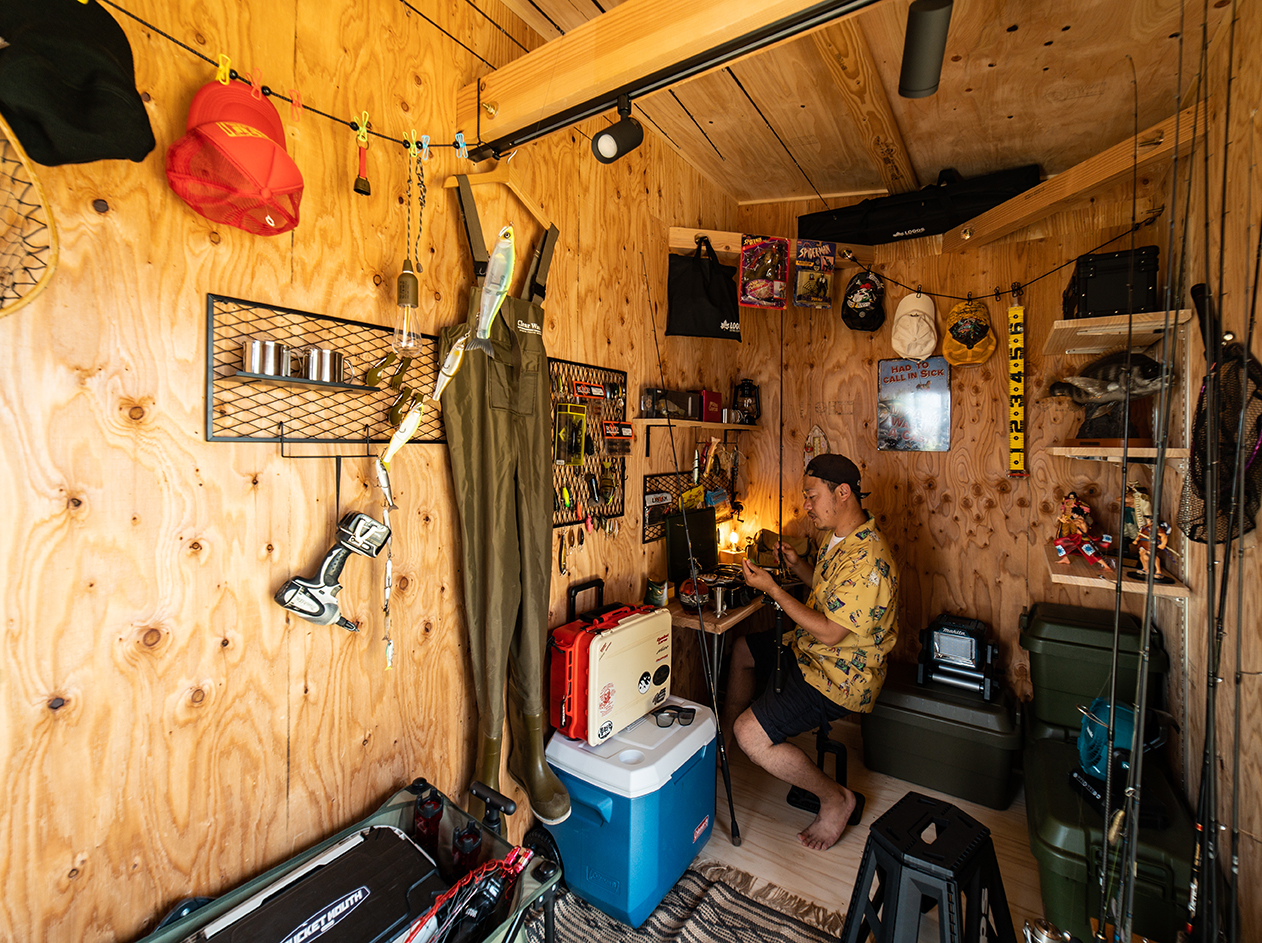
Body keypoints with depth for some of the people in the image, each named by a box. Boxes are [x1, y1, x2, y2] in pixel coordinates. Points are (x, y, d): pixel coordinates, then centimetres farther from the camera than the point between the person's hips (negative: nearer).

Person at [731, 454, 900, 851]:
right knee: (741, 649, 22)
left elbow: (830, 632, -28)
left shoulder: (866, 560, -30)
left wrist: (772, 588, -24)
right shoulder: (841, 538, 3)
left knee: (751, 735, -19)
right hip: (812, 649, 11)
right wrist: (796, 564, 2)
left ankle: (835, 799, 6)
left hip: (839, 676, -10)